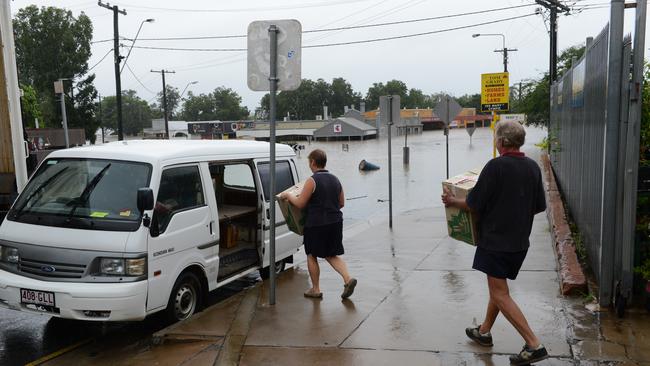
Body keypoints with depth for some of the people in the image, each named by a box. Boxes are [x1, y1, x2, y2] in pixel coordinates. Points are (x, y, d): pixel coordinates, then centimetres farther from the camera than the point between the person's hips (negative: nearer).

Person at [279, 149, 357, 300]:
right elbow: (341, 203, 13)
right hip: (335, 222, 6)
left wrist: (287, 195, 6)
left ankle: (315, 290, 19)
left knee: (312, 256, 11)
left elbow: (300, 203, -11)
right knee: (331, 255, 17)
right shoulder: (335, 179, 8)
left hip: (317, 224, -6)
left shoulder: (312, 181, -12)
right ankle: (348, 279, -1)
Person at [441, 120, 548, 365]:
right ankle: (484, 331, 36)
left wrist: (451, 201, 3)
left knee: (500, 295, -1)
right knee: (498, 287, 21)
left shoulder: (495, 166, -18)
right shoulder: (533, 167, 3)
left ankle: (534, 345, -3)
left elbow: (473, 205, -14)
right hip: (520, 241, 8)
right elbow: (539, 206, 10)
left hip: (496, 241, -8)